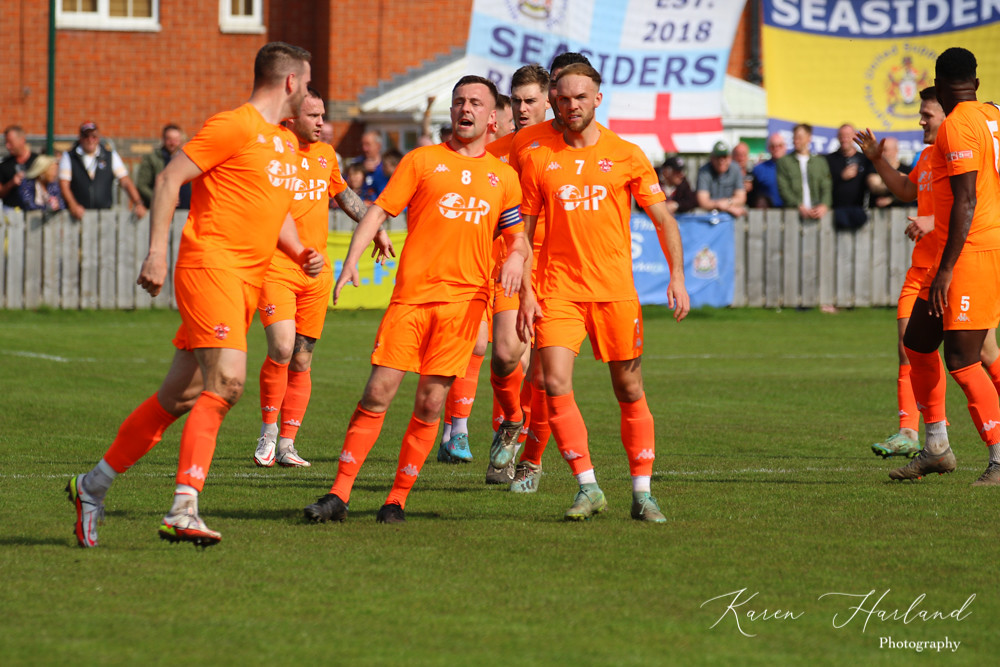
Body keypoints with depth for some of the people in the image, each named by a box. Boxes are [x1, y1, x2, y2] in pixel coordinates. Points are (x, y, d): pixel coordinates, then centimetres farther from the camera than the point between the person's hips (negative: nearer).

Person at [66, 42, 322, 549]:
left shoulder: (287, 143, 20)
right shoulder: (234, 127, -8)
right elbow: (169, 179, -9)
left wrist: (300, 253, 12)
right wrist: (157, 252, -16)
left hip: (248, 279, 9)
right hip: (210, 264, -9)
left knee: (179, 397, 8)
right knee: (227, 379, -22)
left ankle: (93, 486, 19)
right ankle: (183, 511, -25)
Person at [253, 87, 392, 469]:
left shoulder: (325, 155, 13)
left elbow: (344, 195, 30)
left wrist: (376, 228, 31)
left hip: (316, 271, 5)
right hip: (275, 267, -5)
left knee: (302, 361, 4)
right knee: (282, 349, -19)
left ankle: (287, 444, 9)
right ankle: (268, 430, -1)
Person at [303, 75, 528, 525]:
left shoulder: (503, 177, 15)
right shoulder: (422, 161, 8)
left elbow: (518, 238, 21)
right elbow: (378, 211, 3)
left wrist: (517, 256, -3)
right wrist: (352, 260, -11)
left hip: (465, 299, 1)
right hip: (412, 293, -1)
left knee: (430, 402, -2)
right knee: (378, 392, -7)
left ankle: (398, 499, 8)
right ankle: (339, 495, -3)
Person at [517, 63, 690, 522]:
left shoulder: (626, 156, 4)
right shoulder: (538, 160, 5)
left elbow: (663, 220, 7)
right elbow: (523, 230, 9)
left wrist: (677, 277, -5)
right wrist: (523, 291, 1)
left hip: (615, 291, 0)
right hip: (558, 291, 0)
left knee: (630, 392, 3)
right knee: (555, 385, -14)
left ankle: (642, 493, 13)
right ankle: (588, 488, -7)